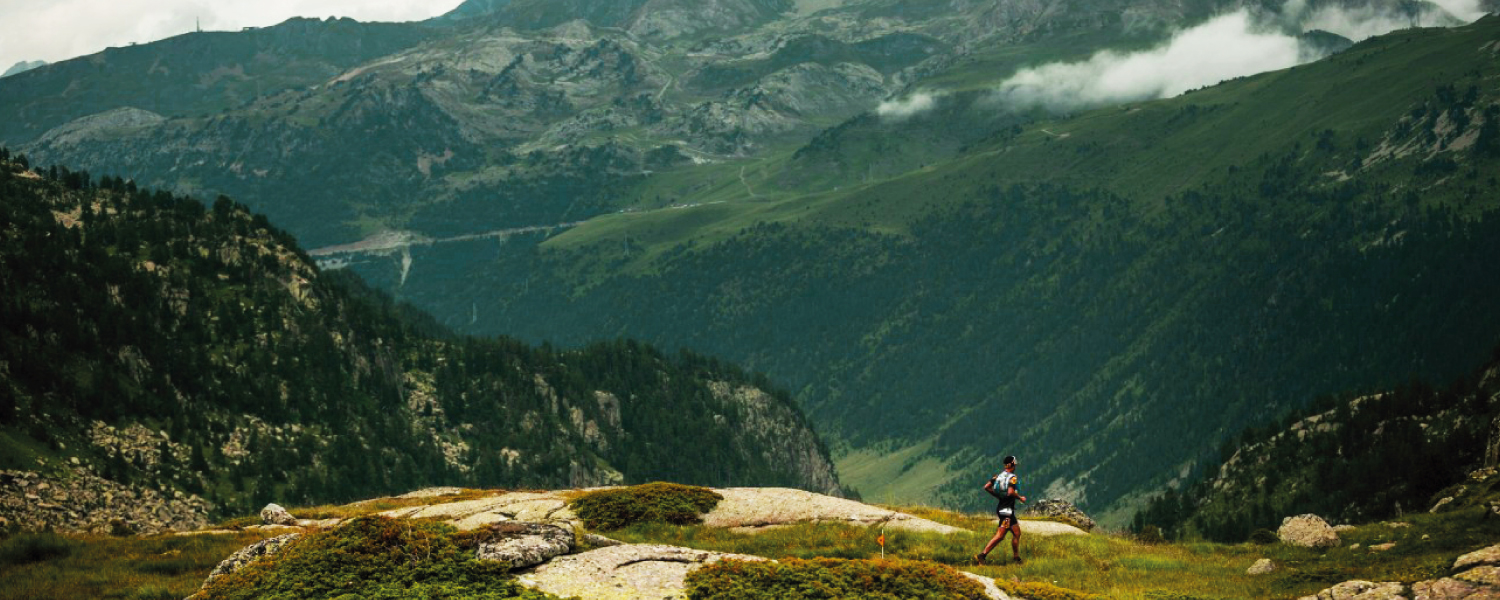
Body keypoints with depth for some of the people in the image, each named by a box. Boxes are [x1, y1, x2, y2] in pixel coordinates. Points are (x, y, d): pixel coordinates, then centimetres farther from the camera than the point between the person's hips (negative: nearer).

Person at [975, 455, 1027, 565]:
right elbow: (1011, 492, -26)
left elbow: (986, 487, 6)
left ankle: (1016, 558, 22)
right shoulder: (1012, 477, -13)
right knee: (1000, 536, -10)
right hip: (1007, 509, -9)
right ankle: (982, 555, -16)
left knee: (1017, 533, 16)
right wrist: (1020, 498, -10)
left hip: (1001, 507, 9)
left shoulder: (999, 476, 10)